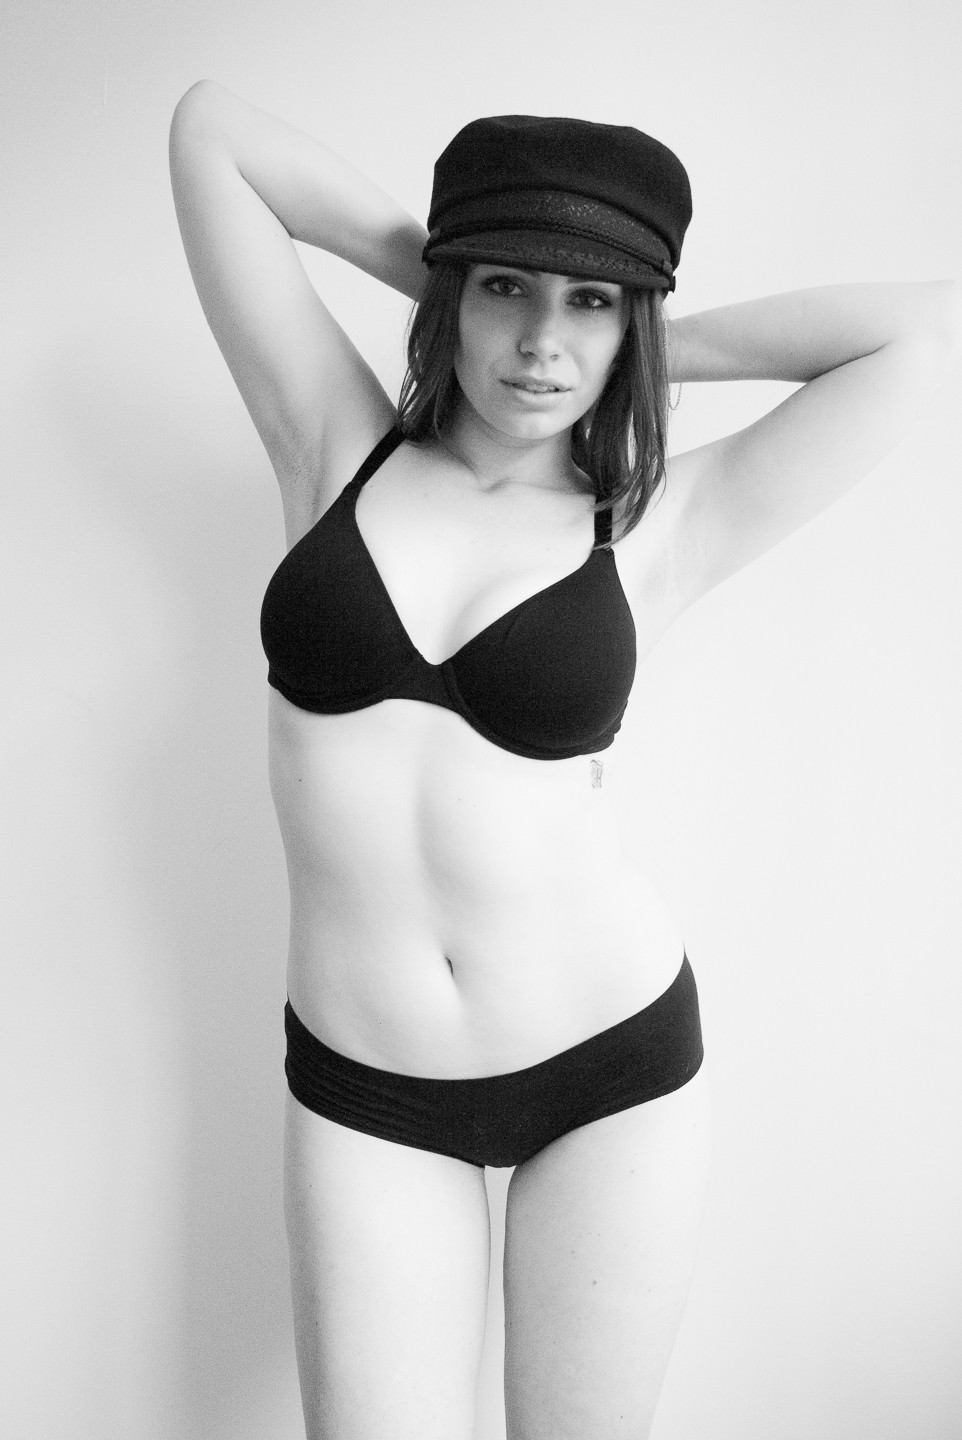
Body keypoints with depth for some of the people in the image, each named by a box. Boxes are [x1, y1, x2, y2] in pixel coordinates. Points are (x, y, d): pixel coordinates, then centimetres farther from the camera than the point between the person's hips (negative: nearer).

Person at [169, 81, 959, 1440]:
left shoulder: (651, 528, -4)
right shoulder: (340, 448, -1)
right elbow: (209, 127, 1)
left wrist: (650, 347, -2)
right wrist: (430, 271, 2)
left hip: (613, 1063, 0)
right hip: (362, 1086, 1)